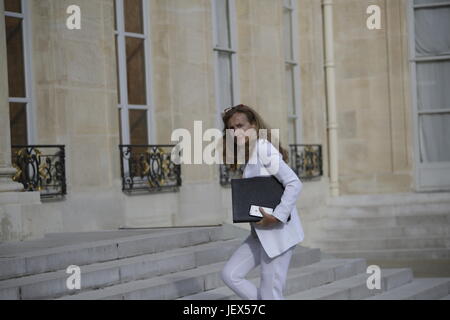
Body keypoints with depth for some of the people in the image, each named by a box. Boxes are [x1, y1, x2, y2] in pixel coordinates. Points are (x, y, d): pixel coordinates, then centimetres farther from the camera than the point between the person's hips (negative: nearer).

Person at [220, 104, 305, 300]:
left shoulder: (263, 148, -14)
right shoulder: (248, 154, 15)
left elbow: (294, 184, -21)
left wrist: (276, 217, -24)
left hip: (279, 232, -10)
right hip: (261, 233, 10)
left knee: (271, 295, -5)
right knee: (230, 274, 7)